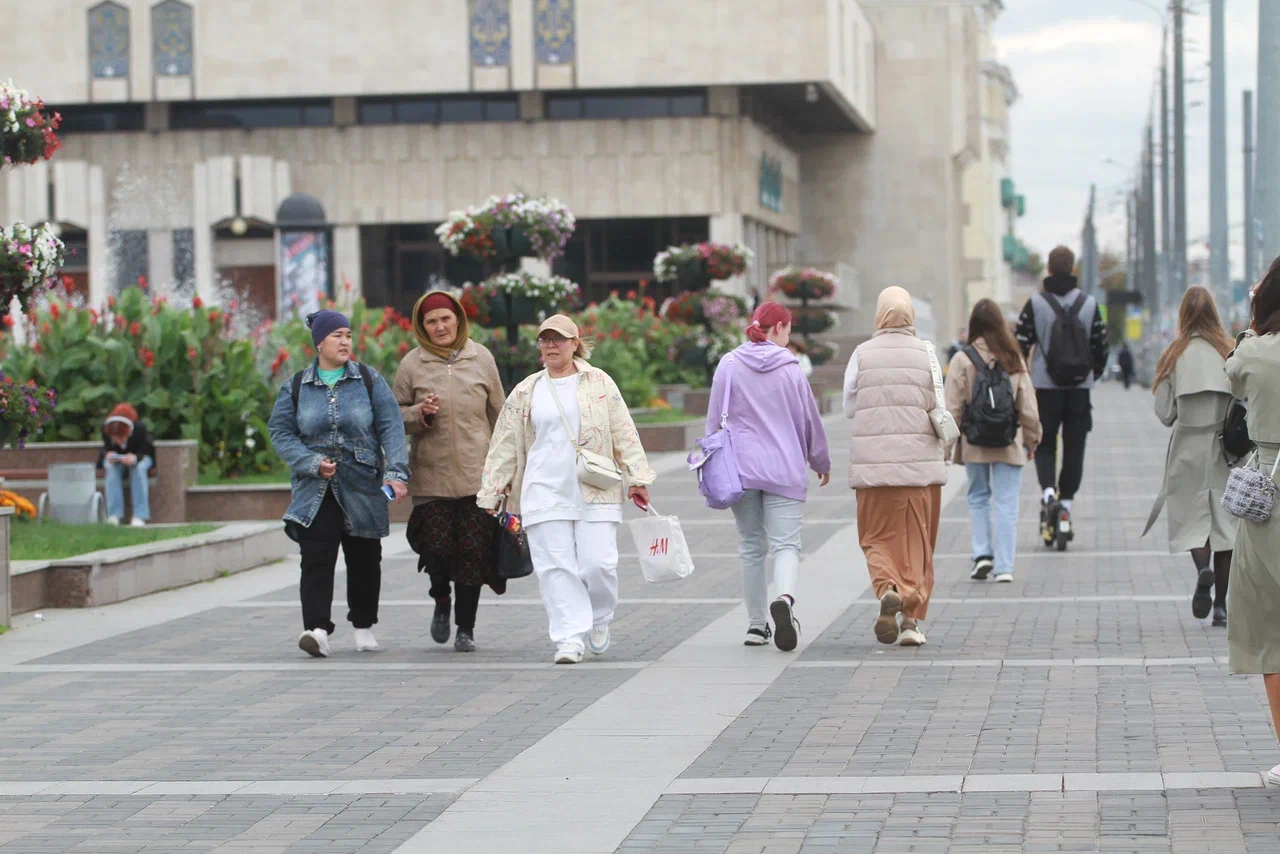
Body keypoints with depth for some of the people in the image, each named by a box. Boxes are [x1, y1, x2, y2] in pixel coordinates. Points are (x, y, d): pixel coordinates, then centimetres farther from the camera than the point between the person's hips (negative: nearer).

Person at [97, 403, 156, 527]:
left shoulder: (140, 428, -31)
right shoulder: (105, 428, -26)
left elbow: (144, 452, -22)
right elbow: (107, 449, -13)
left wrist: (135, 458, -46)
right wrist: (109, 456, -39)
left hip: (138, 458, -1)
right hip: (115, 459, 1)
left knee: (139, 468, -35)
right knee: (112, 468, -33)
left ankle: (139, 515, -36)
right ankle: (114, 514, -35)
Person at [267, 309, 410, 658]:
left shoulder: (369, 380, 3)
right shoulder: (297, 387, 4)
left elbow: (391, 429, -2)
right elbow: (280, 432, 3)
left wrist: (396, 472, -15)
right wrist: (312, 463, -12)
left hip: (363, 486, 1)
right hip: (315, 489, -1)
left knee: (364, 558, 9)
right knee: (316, 557, -13)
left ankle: (363, 626, 24)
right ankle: (317, 629, -20)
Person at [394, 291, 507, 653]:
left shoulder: (480, 358, 6)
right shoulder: (413, 364, 2)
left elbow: (498, 414, 12)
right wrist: (419, 414, -12)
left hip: (477, 474, 1)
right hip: (432, 475, -1)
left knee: (473, 549, -2)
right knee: (437, 546, -8)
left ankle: (466, 628, 11)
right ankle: (441, 601, 25)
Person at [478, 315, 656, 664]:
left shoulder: (600, 383, 7)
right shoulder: (526, 392, 11)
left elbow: (624, 433, 6)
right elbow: (505, 446, 14)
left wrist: (637, 478, 1)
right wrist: (492, 492, 12)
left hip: (595, 494, -1)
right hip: (545, 494, 1)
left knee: (598, 563, -7)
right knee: (556, 568, -6)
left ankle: (598, 621, 20)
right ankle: (570, 638, -3)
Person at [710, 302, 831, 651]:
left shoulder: (729, 366, 2)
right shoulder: (790, 368, -2)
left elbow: (714, 420, 6)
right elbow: (810, 420, 6)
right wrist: (821, 462, 21)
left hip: (741, 469, 2)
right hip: (785, 471, -2)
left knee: (751, 547, 12)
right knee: (786, 544, -3)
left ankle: (756, 625, 14)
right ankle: (785, 598, -32)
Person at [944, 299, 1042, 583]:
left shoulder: (962, 360, -8)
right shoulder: (1014, 360, -1)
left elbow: (953, 408, -6)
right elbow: (1028, 406, 4)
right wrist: (1031, 440, 16)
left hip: (974, 443, -1)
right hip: (1009, 444, 1)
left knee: (978, 498, 15)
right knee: (1006, 504, 3)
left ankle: (982, 553, 3)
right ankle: (1005, 566, -1)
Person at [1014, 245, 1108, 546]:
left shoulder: (1035, 304, -5)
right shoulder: (1089, 304, 2)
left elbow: (1020, 346, -5)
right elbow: (1101, 346, 7)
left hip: (1045, 388, -1)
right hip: (1080, 387, 1)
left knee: (1044, 445, 9)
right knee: (1074, 449, 9)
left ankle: (1049, 493, -16)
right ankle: (1065, 508, 6)